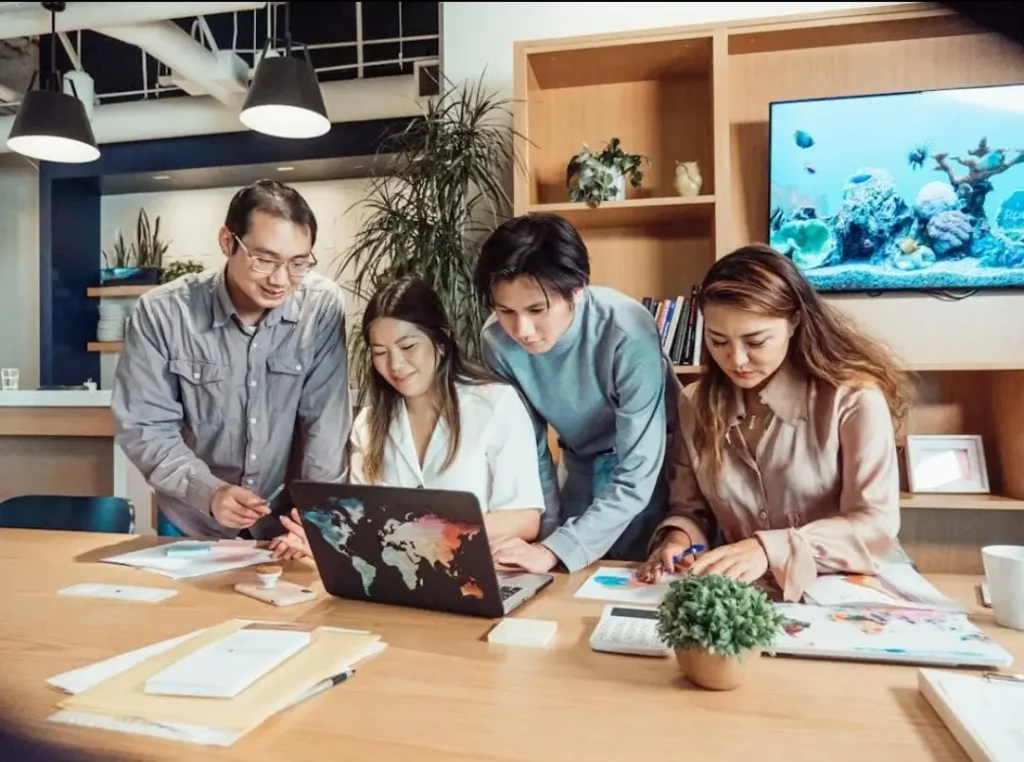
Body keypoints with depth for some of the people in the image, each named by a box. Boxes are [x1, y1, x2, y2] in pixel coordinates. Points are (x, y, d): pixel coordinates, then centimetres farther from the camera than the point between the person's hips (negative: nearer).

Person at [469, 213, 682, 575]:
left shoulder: (627, 333, -34)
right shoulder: (497, 341, -21)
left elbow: (637, 476, -31)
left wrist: (558, 549, -37)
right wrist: (547, 536, -8)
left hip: (651, 463, -3)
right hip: (580, 463, 4)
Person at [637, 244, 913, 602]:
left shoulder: (853, 397, -10)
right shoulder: (696, 404, 4)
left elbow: (877, 526, -14)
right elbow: (689, 507, 8)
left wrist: (771, 548, -27)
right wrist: (679, 538, -14)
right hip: (743, 593, 4)